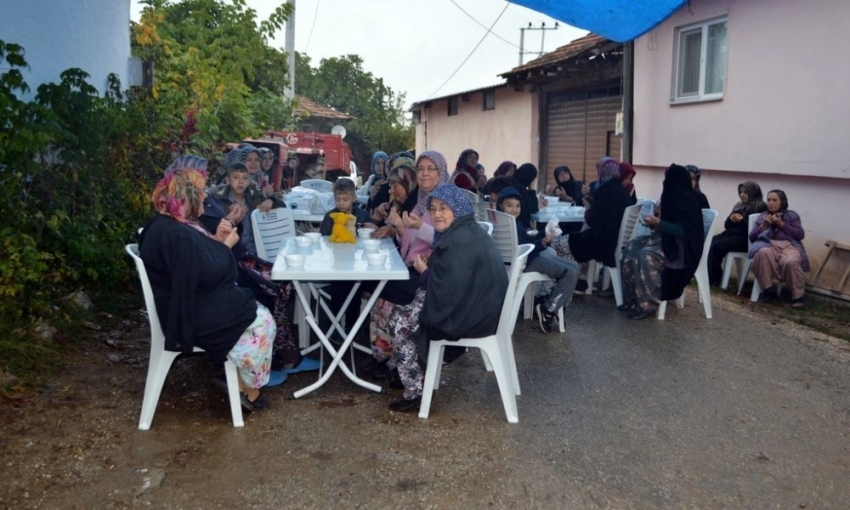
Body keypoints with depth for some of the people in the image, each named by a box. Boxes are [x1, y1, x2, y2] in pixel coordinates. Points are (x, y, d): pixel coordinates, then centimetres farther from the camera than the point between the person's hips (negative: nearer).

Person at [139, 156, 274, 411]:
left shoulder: (165, 224, 7)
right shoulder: (177, 236, -29)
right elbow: (210, 273, -25)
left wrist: (216, 240, -1)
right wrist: (227, 245, -9)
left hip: (191, 304, 11)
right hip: (192, 315, -11)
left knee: (254, 308, 14)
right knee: (262, 321, -1)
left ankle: (243, 382, 18)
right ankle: (248, 389, 14)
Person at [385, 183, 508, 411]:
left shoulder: (459, 242, -23)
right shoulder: (469, 231, 10)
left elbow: (445, 291, -24)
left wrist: (424, 271, -7)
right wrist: (432, 265, 2)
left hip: (468, 315, -10)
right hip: (480, 307, 10)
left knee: (399, 321, 1)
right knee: (413, 303, 21)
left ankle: (414, 392, 6)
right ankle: (420, 373, 25)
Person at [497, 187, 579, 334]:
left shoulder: (516, 222, 13)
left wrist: (545, 233, 6)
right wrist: (543, 242, -28)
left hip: (533, 256, 11)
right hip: (525, 262, -11)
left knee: (574, 266, 13)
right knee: (570, 273, -16)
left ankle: (553, 303, 10)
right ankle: (548, 311, -7)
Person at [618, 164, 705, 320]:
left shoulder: (686, 200, -17)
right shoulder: (675, 197, 10)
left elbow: (683, 231, -24)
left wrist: (658, 222, -24)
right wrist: (655, 222, 2)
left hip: (682, 247, -10)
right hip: (669, 239, 10)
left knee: (646, 255, -31)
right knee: (633, 246, -6)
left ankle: (647, 304, -23)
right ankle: (631, 298, -7)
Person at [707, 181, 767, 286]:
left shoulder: (760, 207, 0)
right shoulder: (739, 206, 22)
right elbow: (727, 225, 20)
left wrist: (742, 220, -19)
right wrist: (731, 219, -2)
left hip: (744, 239, -7)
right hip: (731, 233, 7)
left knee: (717, 245, -28)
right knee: (710, 242, -21)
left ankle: (713, 278, -21)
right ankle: (708, 274, -26)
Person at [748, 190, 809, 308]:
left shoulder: (791, 215, 18)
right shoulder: (762, 216, 23)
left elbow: (800, 235, 4)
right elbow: (752, 237, 14)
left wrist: (781, 224, -3)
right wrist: (764, 226, -2)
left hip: (789, 245, -1)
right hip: (768, 245, 1)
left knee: (791, 262, -37)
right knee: (762, 253, -38)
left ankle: (798, 296, -23)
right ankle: (768, 290, -25)